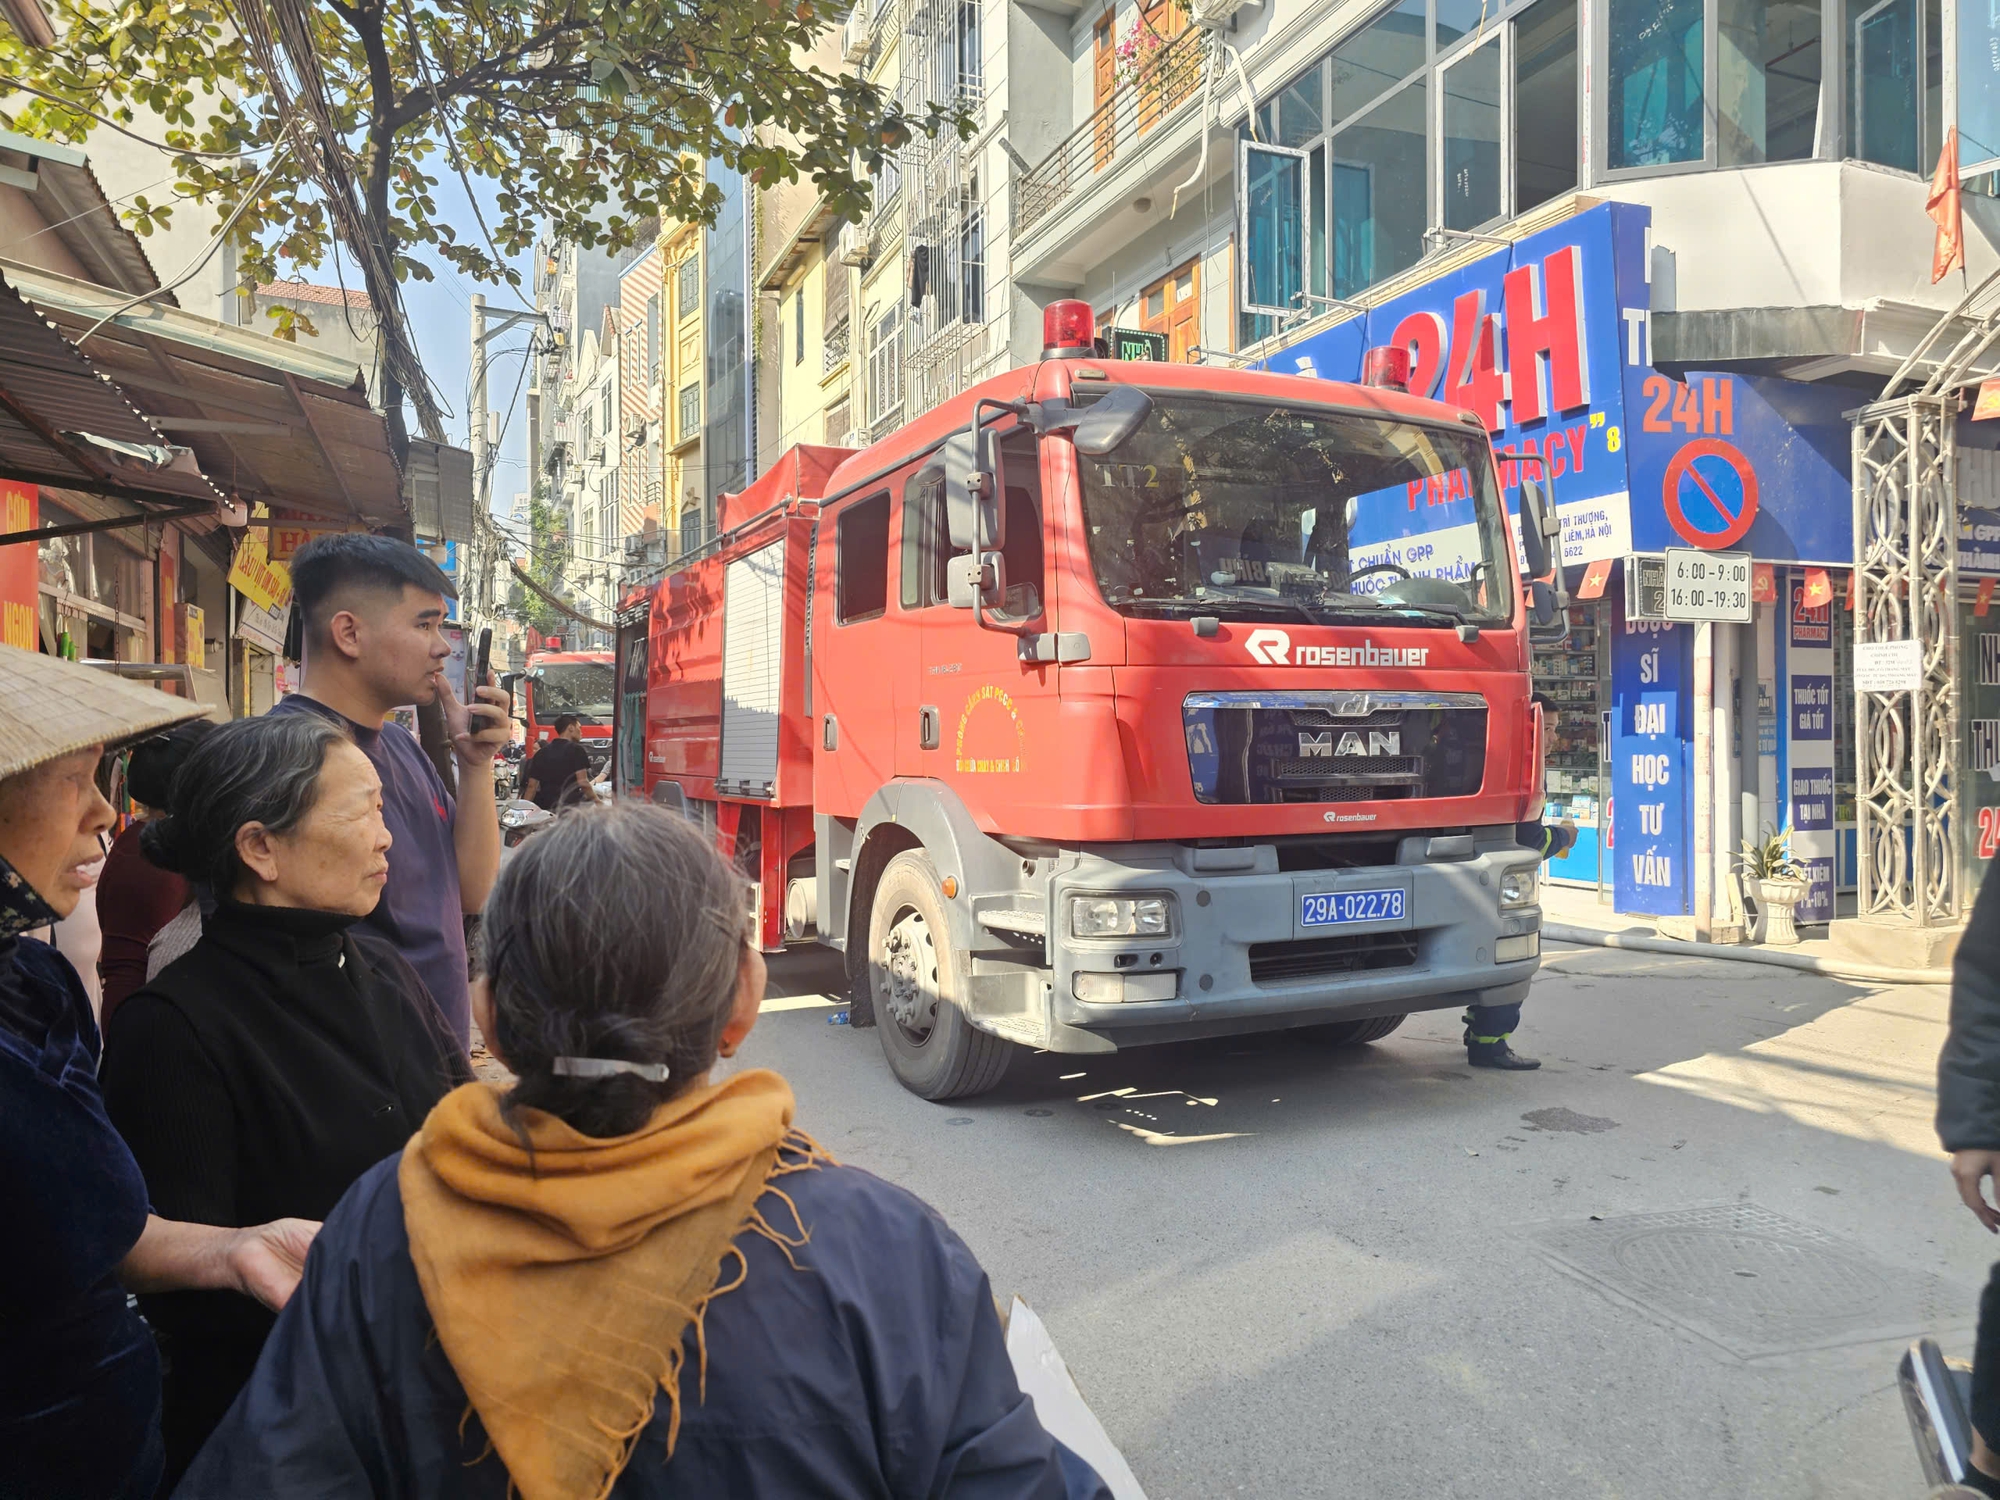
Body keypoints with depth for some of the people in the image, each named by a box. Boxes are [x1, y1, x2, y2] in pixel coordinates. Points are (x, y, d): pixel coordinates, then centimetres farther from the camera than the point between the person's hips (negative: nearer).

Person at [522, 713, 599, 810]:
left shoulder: (541, 753, 13)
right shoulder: (576, 750, -3)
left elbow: (532, 786, 12)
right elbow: (582, 782, -11)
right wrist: (596, 801, -4)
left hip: (545, 807, 5)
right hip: (570, 805, -5)